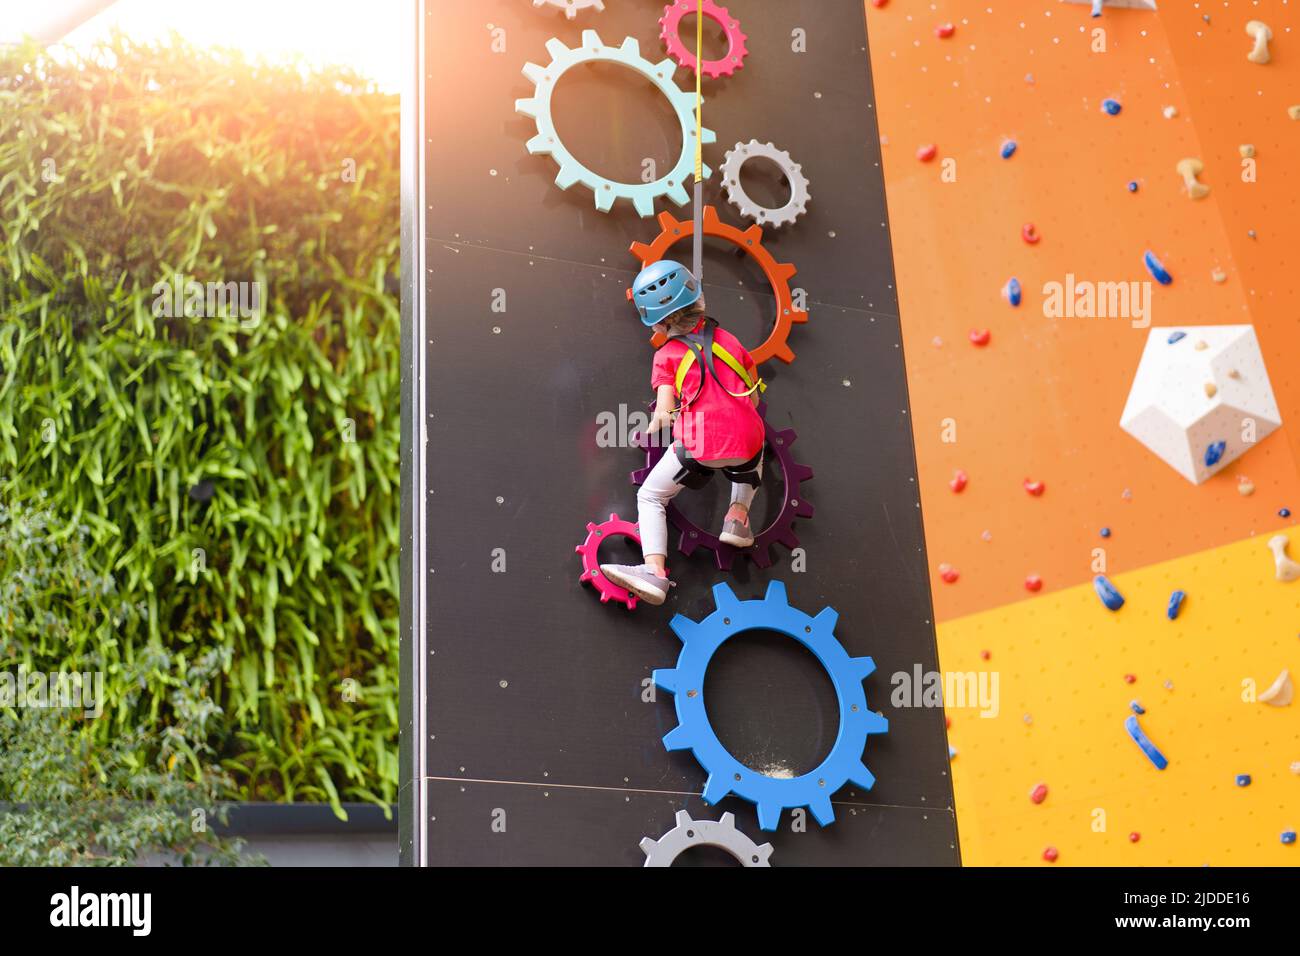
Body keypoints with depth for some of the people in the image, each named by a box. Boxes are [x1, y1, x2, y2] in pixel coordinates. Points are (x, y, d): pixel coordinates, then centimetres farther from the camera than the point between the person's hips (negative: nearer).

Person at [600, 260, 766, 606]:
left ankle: (655, 571, -9)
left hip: (697, 444, -3)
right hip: (745, 439, 3)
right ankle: (738, 515, 20)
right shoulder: (729, 340, 18)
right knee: (752, 460, 40)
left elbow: (663, 412, -2)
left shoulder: (666, 356, 8)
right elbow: (754, 398, 21)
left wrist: (653, 427, 19)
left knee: (650, 498, 12)